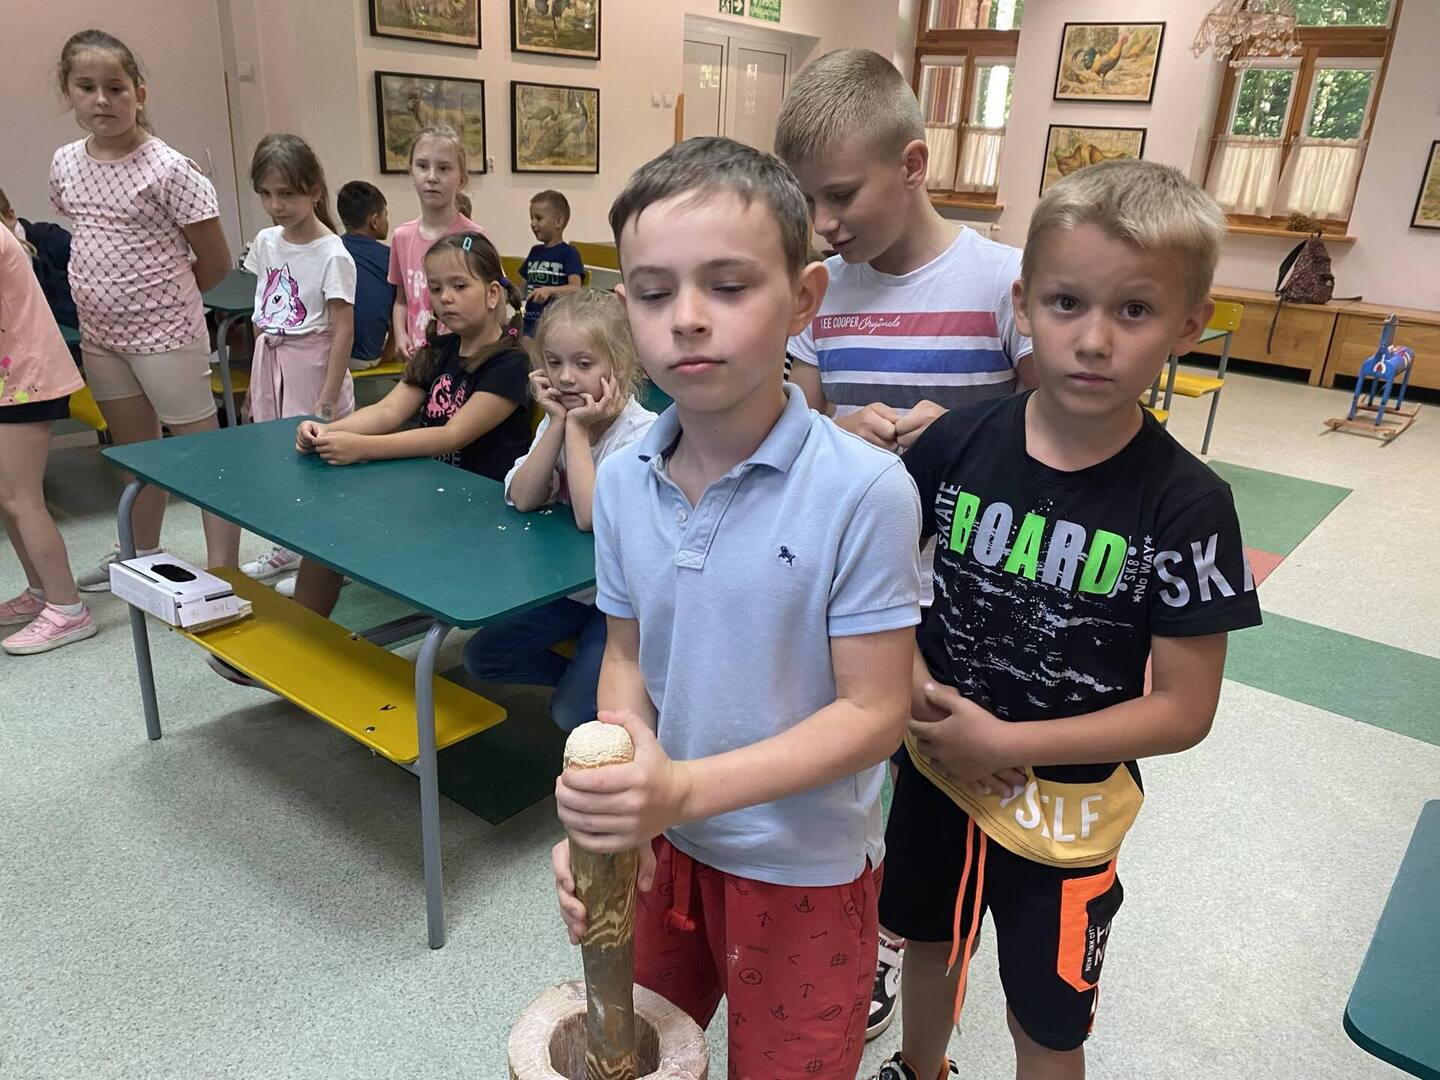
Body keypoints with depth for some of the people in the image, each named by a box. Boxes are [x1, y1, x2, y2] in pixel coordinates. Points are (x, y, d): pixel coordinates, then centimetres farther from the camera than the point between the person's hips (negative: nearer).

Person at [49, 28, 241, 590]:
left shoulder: (169, 169, -14)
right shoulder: (65, 164, 4)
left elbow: (216, 261, -10)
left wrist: (164, 299, 1)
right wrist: (136, 291, 9)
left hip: (166, 335, -7)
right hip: (101, 336, 7)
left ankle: (223, 570, 6)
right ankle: (142, 556, 36)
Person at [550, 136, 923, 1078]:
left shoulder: (865, 491, -25)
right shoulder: (623, 483, -8)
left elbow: (875, 711, -20)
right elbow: (628, 659, 2)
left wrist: (688, 787, -29)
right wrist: (609, 815, -13)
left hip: (803, 867, -4)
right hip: (660, 842, 5)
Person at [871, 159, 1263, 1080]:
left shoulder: (1186, 504, -20)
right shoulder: (960, 441, -13)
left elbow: (1184, 710, -17)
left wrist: (1006, 742, -21)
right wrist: (918, 688, -16)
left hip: (1065, 808, -3)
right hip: (936, 770, 3)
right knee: (932, 946, 28)